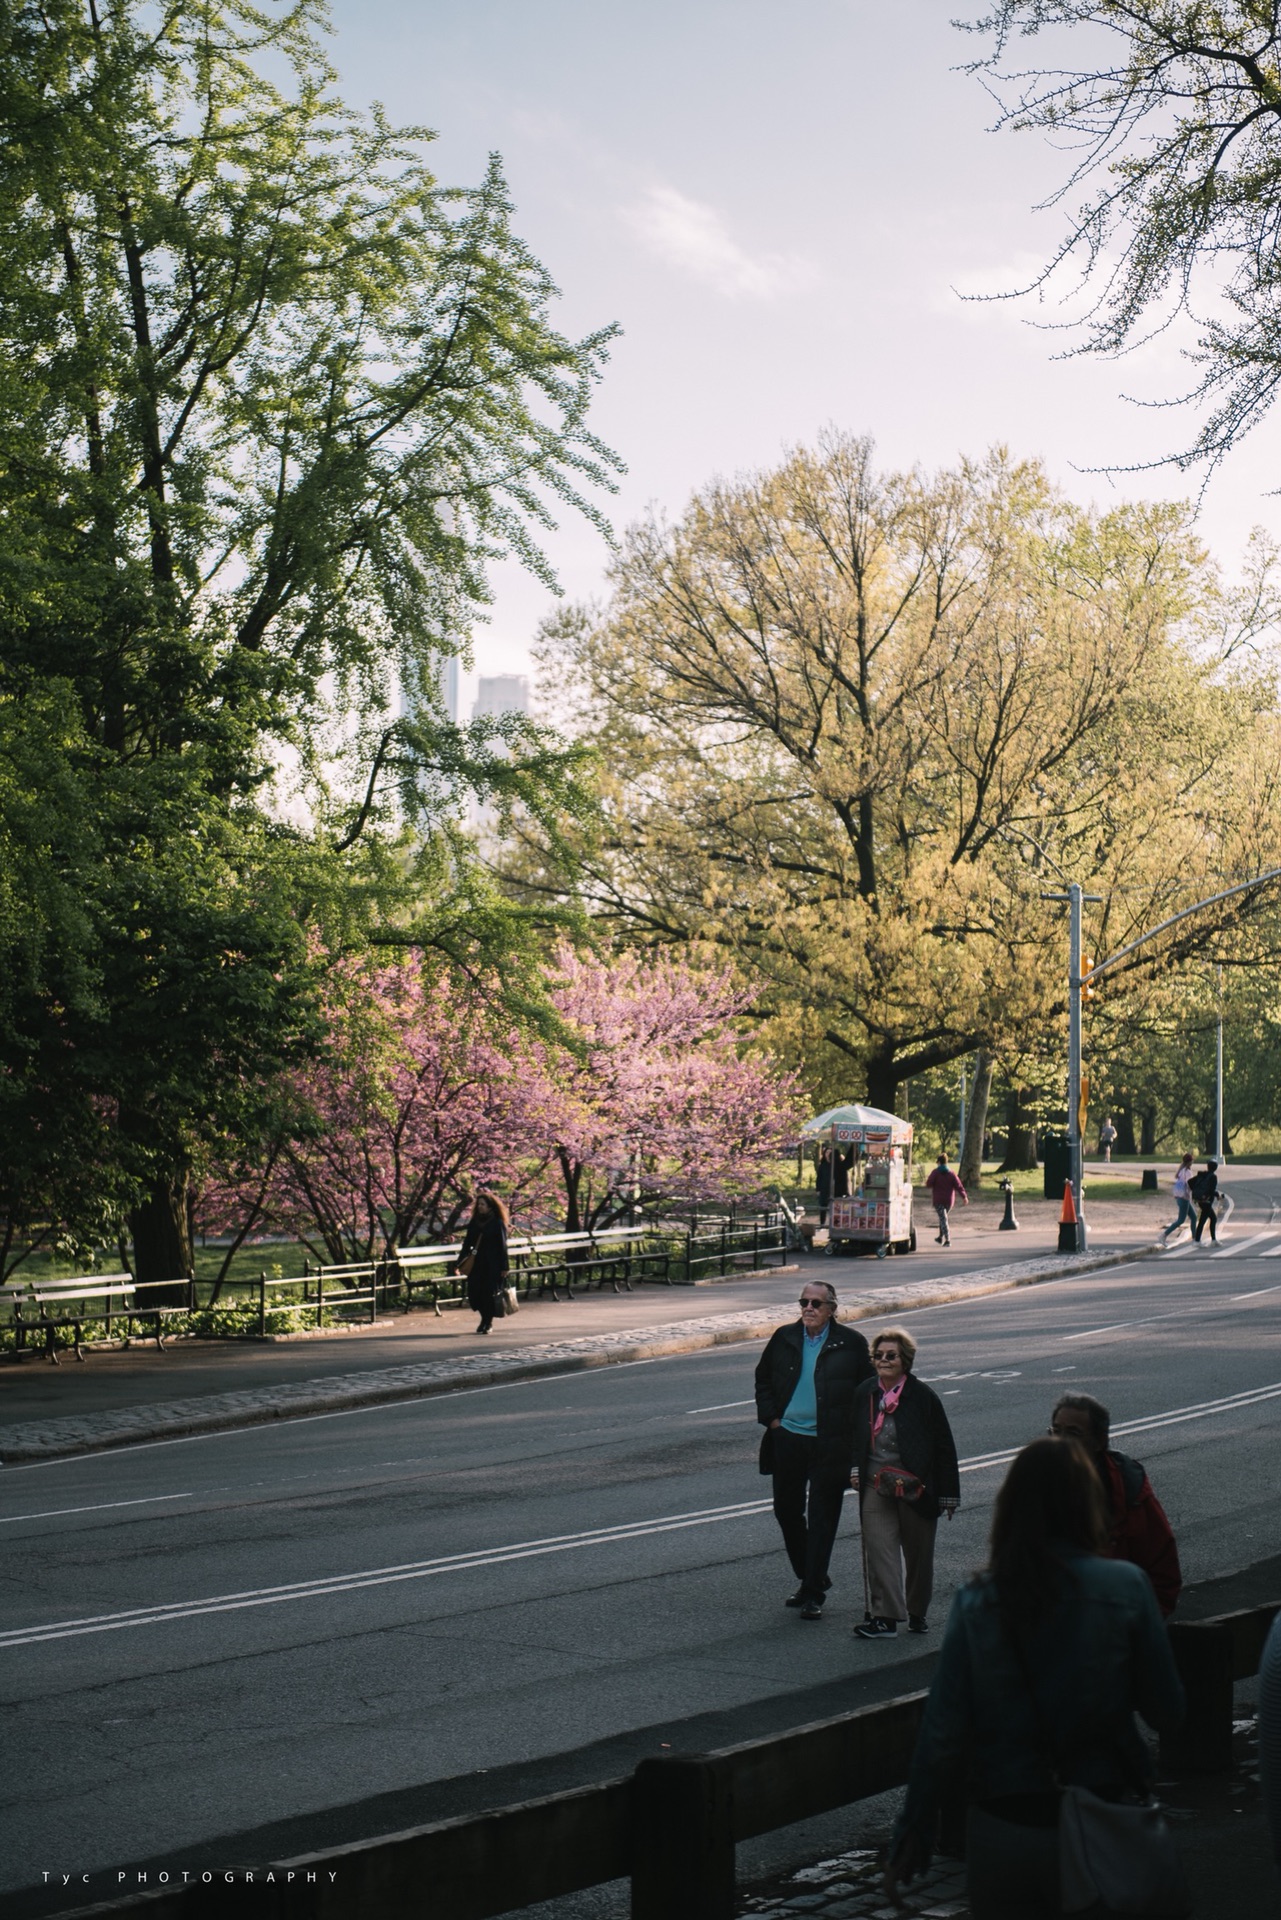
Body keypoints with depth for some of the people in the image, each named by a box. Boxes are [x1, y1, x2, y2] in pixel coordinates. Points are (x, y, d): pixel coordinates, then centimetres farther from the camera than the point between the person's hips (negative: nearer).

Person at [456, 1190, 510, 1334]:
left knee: (490, 1292, -3)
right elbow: (467, 1243, 12)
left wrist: (504, 1267, -8)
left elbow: (502, 1246, -4)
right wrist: (459, 1263, 8)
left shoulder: (497, 1223, -4)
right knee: (475, 1292, 0)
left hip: (492, 1264, -4)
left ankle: (488, 1322, 14)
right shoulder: (474, 1222, 9)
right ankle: (484, 1319, 23)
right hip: (476, 1264, 4)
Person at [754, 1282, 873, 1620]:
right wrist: (769, 1417, 6)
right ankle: (810, 1579, 29)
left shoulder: (851, 1343, -5)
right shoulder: (784, 1339, 5)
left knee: (821, 1518, -1)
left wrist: (853, 1430, -5)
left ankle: (813, 1593, 5)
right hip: (787, 1438, 4)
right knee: (787, 1511, 11)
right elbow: (763, 1379, 17)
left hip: (829, 1444, -4)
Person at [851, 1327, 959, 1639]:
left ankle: (918, 1612, 27)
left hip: (916, 1488, -3)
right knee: (878, 1550, -8)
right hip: (876, 1488, 3)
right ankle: (884, 1616, -7)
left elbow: (944, 1447, -3)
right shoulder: (864, 1394, 5)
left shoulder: (923, 1396, -8)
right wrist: (855, 1469, 5)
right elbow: (855, 1438, 21)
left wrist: (948, 1493, -3)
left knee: (918, 1554, 9)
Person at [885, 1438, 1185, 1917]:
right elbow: (1167, 1712, -5)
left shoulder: (976, 1603, -7)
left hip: (1003, 1829, 1)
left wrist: (912, 1834, 3)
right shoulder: (1125, 1587, -9)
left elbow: (943, 1734, -7)